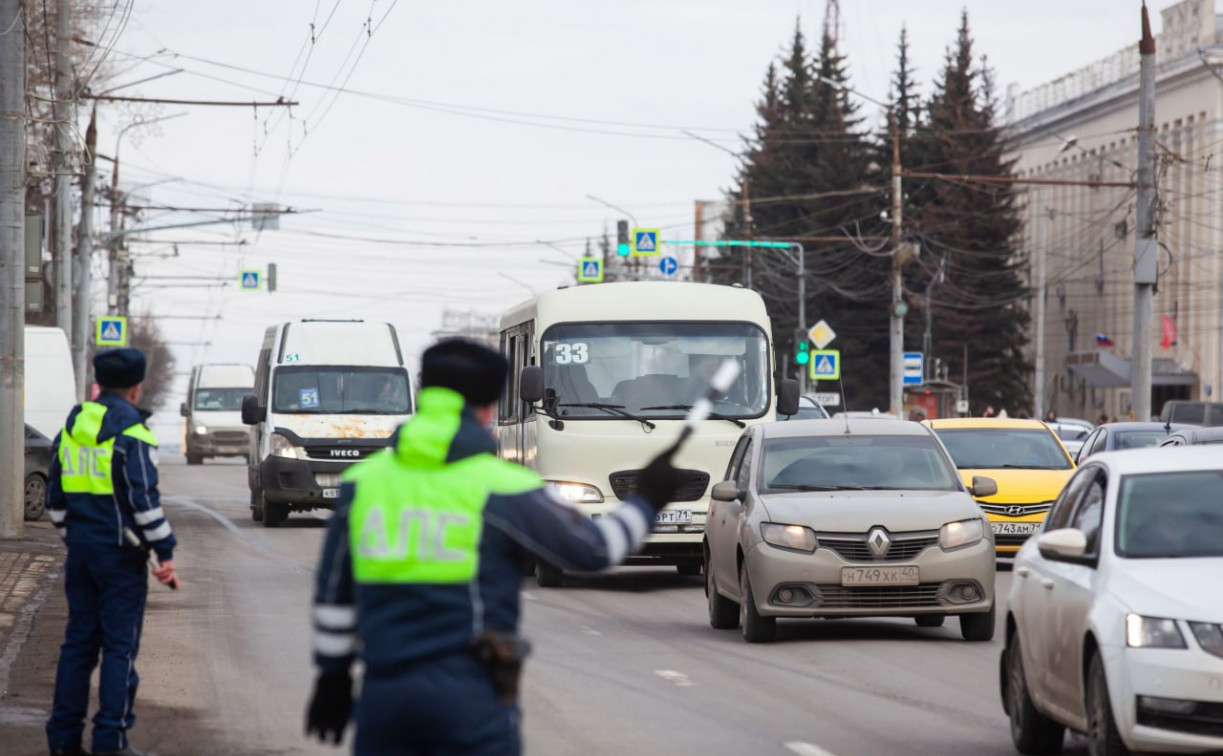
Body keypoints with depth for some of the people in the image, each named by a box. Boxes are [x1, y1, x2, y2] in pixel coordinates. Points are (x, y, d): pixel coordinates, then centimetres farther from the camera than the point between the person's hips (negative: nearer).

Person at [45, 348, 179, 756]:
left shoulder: (71, 428, 10)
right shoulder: (131, 432, -12)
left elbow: (55, 497, 16)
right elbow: (144, 499, -17)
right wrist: (165, 553, -13)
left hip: (81, 550, 7)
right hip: (121, 553, -7)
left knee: (78, 641, 11)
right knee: (120, 646, -2)